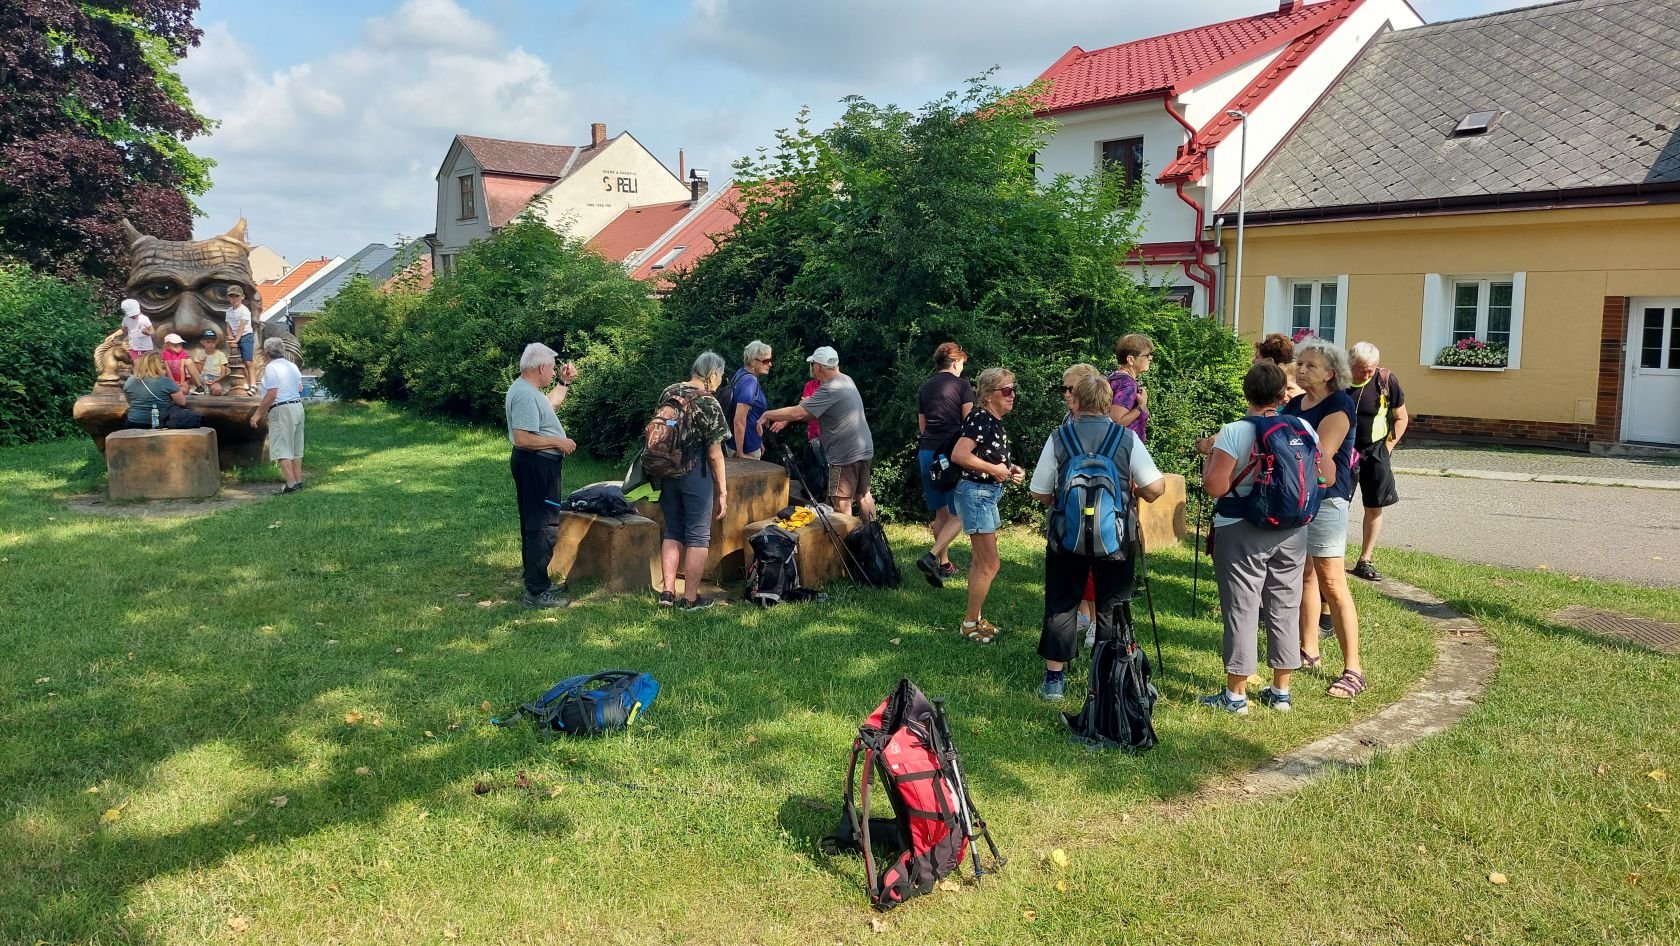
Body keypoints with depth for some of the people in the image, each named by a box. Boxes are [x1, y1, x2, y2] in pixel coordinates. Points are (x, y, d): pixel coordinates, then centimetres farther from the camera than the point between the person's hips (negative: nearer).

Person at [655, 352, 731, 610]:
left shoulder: (668, 393, 5)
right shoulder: (709, 403, -13)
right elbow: (714, 453, -12)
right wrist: (722, 491, -6)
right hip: (696, 475, -6)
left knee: (673, 531, 16)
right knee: (698, 536, 4)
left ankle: (667, 591, 16)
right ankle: (690, 599, 8)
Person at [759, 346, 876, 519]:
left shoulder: (830, 390, -21)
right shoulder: (846, 380, 9)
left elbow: (797, 412, -22)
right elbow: (816, 412, 12)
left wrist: (767, 415, -10)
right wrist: (787, 420, 7)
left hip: (845, 455, -9)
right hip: (865, 450, 9)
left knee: (842, 503, -2)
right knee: (863, 494, 18)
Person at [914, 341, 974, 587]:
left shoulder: (925, 387, 14)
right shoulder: (962, 385, -2)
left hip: (927, 452, 6)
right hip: (953, 453, -6)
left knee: (941, 512, 17)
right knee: (958, 515, -3)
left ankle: (944, 564, 21)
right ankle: (931, 556, -21)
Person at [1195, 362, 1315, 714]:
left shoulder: (1234, 432, -14)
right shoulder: (1303, 429, 0)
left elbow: (1216, 486, -19)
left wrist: (1209, 459, 0)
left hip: (1242, 532, -4)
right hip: (1292, 531, 5)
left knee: (1241, 610, 3)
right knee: (1285, 608, 13)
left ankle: (1235, 695, 11)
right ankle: (1281, 691, 23)